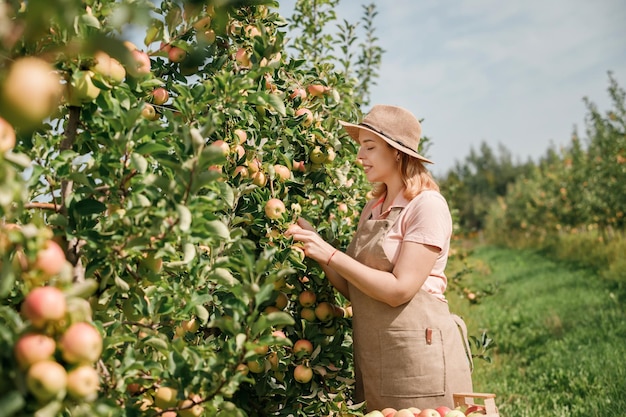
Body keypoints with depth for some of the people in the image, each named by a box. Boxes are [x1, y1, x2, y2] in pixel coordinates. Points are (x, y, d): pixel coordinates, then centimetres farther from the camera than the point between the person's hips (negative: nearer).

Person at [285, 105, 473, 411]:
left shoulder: (427, 205, -12)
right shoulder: (372, 208, 10)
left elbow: (399, 289, -19)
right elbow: (353, 289, 7)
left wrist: (331, 255, -19)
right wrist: (314, 245, -3)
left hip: (420, 356, -7)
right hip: (373, 360, 7)